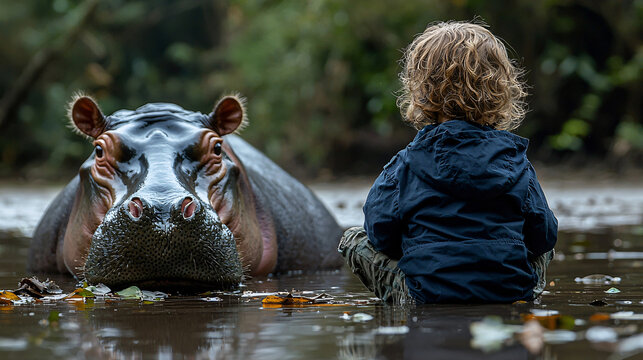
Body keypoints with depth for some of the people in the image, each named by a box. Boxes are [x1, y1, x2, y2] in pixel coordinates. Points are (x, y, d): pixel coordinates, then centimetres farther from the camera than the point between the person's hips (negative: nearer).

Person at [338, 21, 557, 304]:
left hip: (428, 299, -2)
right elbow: (543, 236, 4)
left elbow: (381, 233, -4)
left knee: (354, 240, 14)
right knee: (543, 248, 34)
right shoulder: (517, 164, -3)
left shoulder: (406, 166, -10)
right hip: (513, 296, 2)